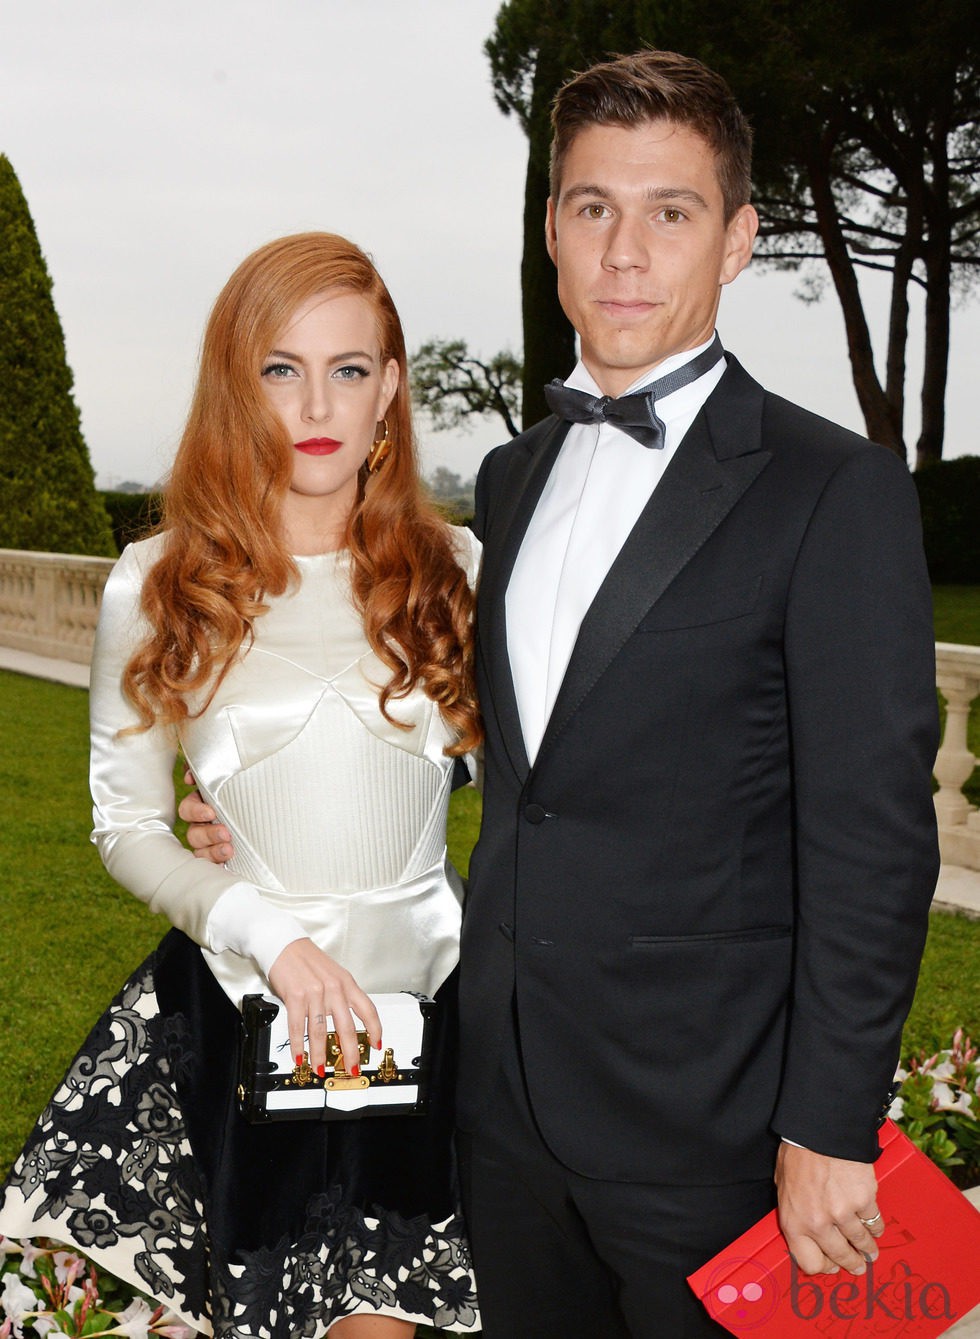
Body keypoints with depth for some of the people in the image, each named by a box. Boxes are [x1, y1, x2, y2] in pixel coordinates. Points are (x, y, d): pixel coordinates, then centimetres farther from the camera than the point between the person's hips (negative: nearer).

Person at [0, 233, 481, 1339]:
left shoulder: (456, 573, 1)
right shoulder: (157, 589, -3)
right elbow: (127, 824, 0)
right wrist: (269, 936, -14)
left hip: (428, 992, 1)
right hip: (242, 1007, -1)